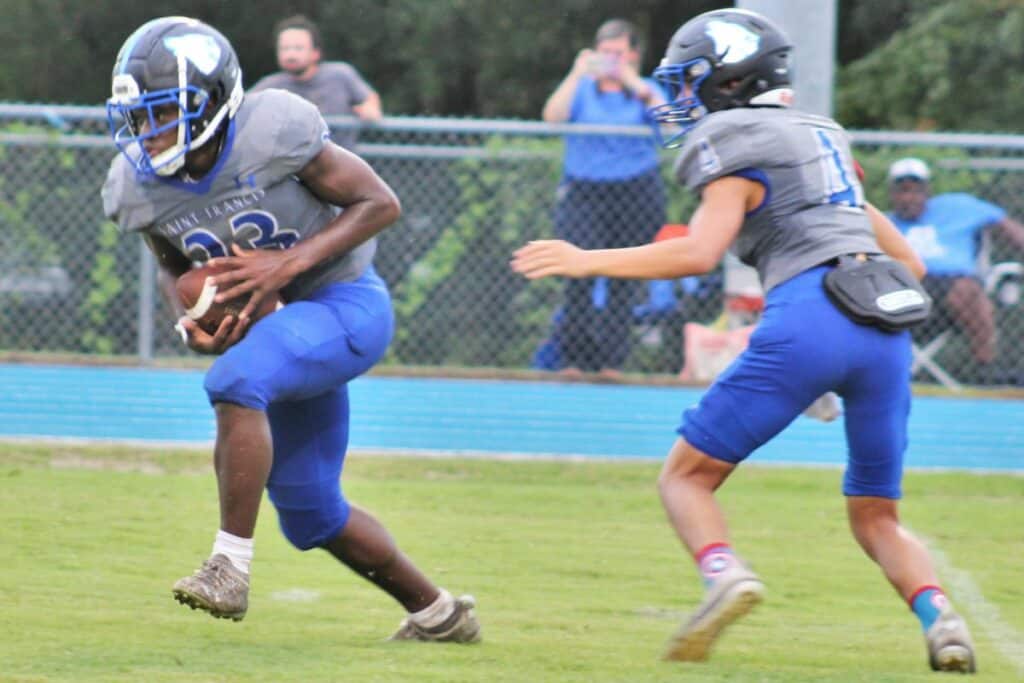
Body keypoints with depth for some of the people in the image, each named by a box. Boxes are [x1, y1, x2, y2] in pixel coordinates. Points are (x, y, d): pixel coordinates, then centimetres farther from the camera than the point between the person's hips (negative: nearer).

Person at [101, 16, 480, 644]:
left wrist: (288, 263, -26)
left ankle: (231, 568, -27)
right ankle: (436, 612, 31)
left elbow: (380, 203, -16)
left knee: (235, 380, -33)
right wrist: (193, 327, -11)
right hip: (281, 325, 7)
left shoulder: (274, 132, -25)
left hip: (347, 306, -7)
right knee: (310, 512, 11)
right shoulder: (137, 187, -8)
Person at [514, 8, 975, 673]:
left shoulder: (734, 149, 5)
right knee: (876, 515, 17)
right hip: (889, 328, 6)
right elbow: (910, 263, 30)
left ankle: (725, 572, -23)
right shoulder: (822, 139, 28)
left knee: (687, 476, 6)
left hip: (809, 316, -6)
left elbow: (699, 253, -10)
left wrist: (588, 261, -4)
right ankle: (939, 615, -11)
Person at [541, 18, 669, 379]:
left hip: (635, 195, 0)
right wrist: (578, 74, -17)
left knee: (622, 281, 1)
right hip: (583, 193, 0)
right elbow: (552, 116, -10)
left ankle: (611, 361, 7)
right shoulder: (581, 89, 8)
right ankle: (574, 358, -10)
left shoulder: (645, 90, 8)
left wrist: (634, 84, -21)